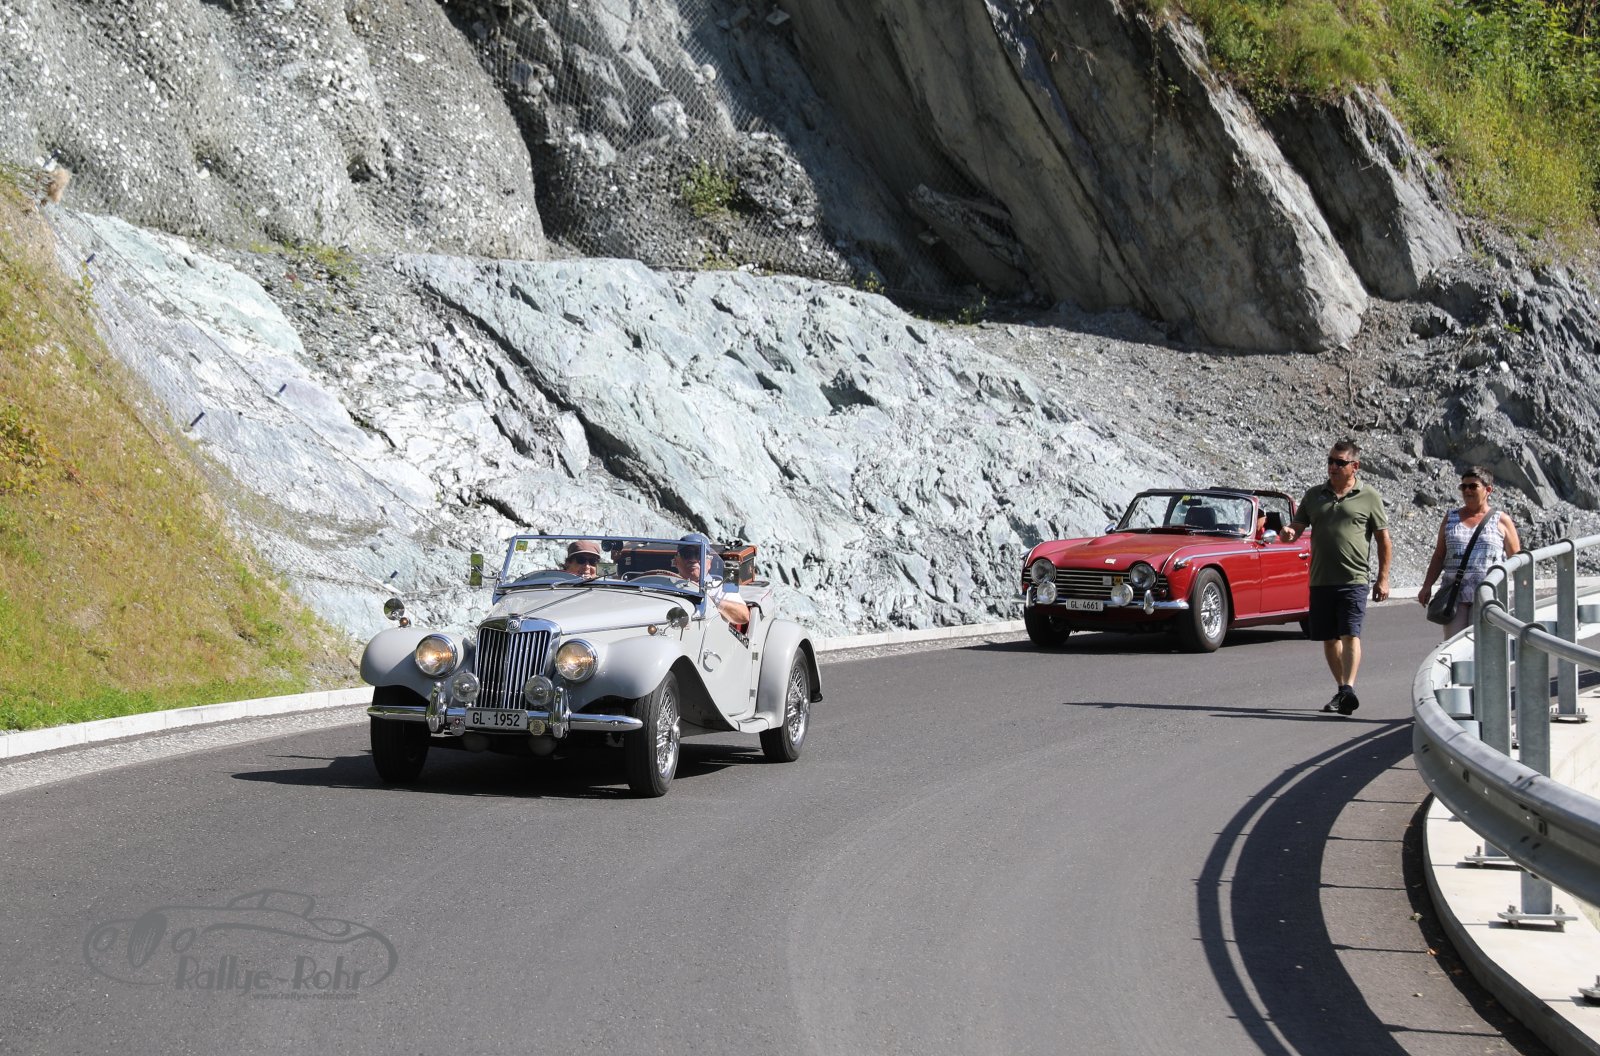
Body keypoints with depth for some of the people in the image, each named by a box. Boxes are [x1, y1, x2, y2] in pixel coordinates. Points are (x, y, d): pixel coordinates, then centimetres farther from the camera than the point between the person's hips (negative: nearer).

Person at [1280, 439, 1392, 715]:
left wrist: (1383, 578, -1)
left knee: (1350, 635, -15)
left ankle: (1348, 690, -24)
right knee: (1329, 638, 9)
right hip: (1320, 579, 5)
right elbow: (1297, 526, 12)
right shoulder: (1314, 495, 13)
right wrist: (1289, 533, -13)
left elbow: (1384, 540, 4)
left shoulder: (1369, 496, 3)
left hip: (1353, 580, -5)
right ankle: (1342, 688, 20)